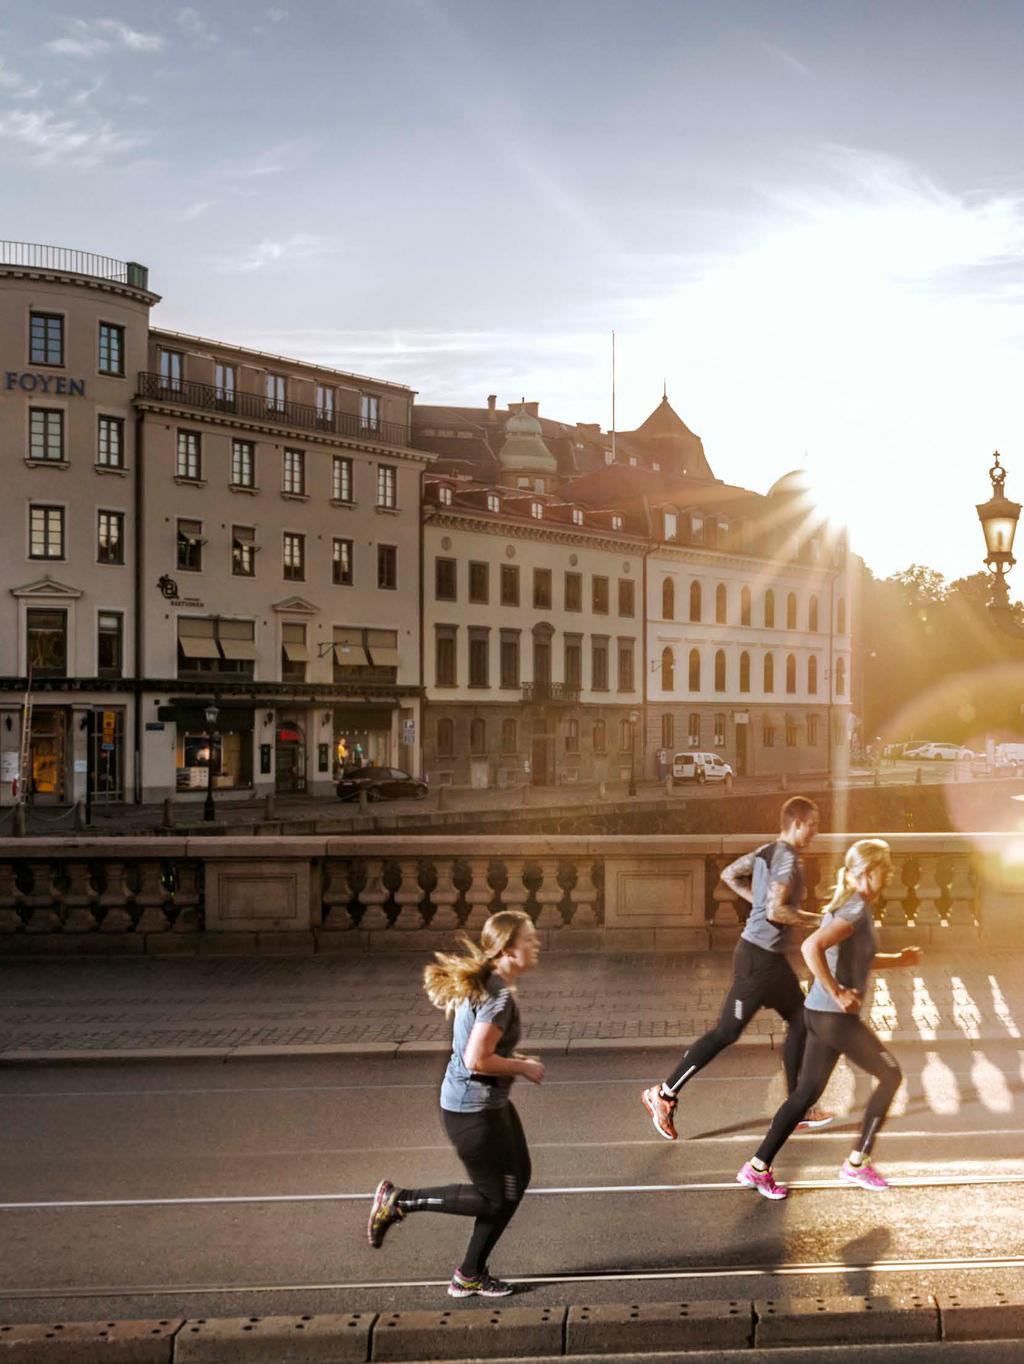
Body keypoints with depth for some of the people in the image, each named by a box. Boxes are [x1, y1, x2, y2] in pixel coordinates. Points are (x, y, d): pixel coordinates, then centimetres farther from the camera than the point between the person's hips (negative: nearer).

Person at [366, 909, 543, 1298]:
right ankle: (399, 1201, 10)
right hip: (473, 1110, -10)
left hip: (490, 1104, 10)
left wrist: (515, 1060, 10)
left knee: (516, 1181, 15)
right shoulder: (498, 996, -24)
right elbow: (476, 1060, -28)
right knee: (496, 1197, 3)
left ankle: (471, 1276, 24)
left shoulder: (485, 985, 7)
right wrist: (523, 1067, -15)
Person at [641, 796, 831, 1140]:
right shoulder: (788, 860, -18)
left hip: (770, 957, 10)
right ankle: (664, 1094, 3)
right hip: (760, 958, -10)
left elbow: (730, 874, 19)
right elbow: (775, 911, -28)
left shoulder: (767, 852, 9)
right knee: (727, 1032, -4)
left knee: (800, 1021, 15)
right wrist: (816, 919, -17)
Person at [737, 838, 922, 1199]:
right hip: (835, 1016, -9)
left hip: (823, 1015, 9)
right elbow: (812, 947, -32)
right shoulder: (857, 910, -17)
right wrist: (837, 994, -27)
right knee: (889, 1074, 5)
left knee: (808, 1092, 12)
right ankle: (857, 1163, 11)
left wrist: (898, 959, 20)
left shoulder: (850, 905, 13)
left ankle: (757, 1168, 13)